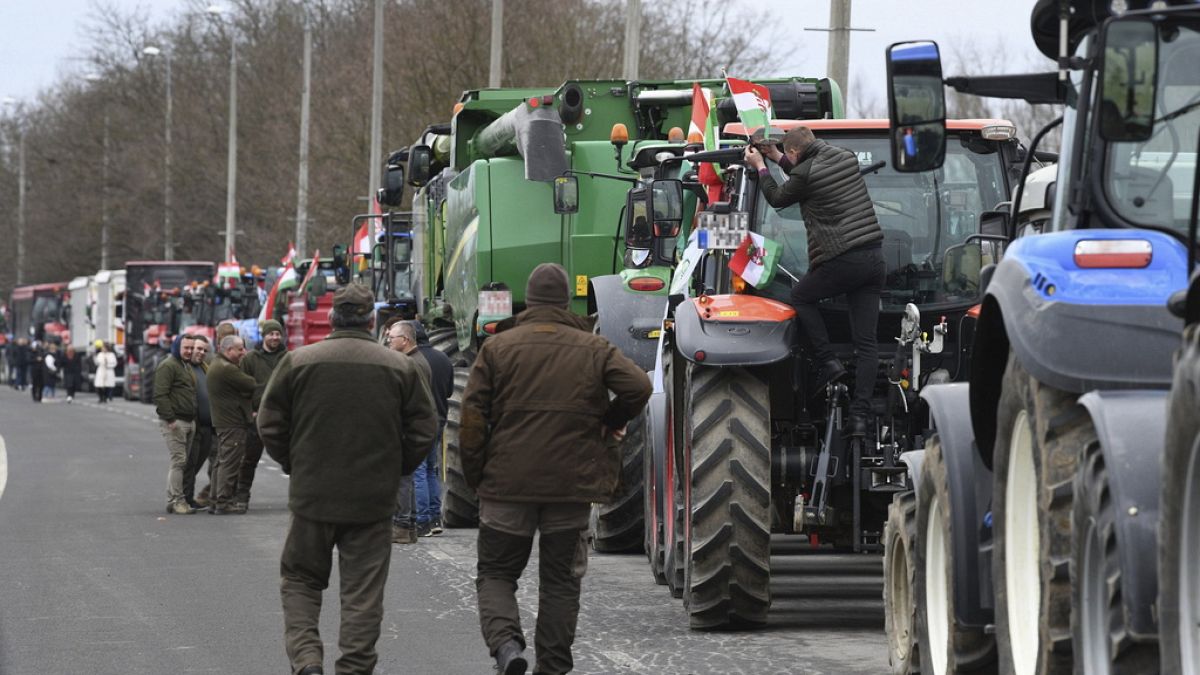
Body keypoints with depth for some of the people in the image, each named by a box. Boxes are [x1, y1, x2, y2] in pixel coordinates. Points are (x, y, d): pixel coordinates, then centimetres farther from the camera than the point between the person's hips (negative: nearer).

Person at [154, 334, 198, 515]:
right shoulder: (168, 366, -9)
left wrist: (194, 418, 21)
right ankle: (176, 501, -11)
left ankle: (174, 500, 13)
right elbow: (160, 395, -18)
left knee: (183, 462, 9)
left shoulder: (187, 366, 22)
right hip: (174, 422, -9)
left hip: (189, 421, 9)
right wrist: (170, 418, -22)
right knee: (178, 461, -12)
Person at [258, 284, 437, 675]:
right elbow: (424, 428, 2)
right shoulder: (400, 368, -1)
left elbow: (269, 424, 0)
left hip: (312, 495, 0)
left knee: (300, 582, 13)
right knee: (363, 592, 7)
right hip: (374, 502, 0)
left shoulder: (298, 362, -4)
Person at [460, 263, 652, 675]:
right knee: (561, 580, 12)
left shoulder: (497, 348, 1)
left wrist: (475, 475, 4)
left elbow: (473, 418, -4)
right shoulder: (593, 349, 3)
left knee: (496, 572, 9)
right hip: (572, 486, 1)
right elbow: (638, 387, -9)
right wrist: (612, 420, 9)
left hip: (507, 485, -1)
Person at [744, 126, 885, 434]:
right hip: (874, 256, 7)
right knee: (866, 341, 4)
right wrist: (776, 158, 36)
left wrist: (760, 167, 25)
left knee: (800, 296, 23)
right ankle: (860, 413, 0)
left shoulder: (805, 173, -9)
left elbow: (777, 198, 10)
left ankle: (828, 362, 12)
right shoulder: (846, 158, 13)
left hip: (842, 259, -7)